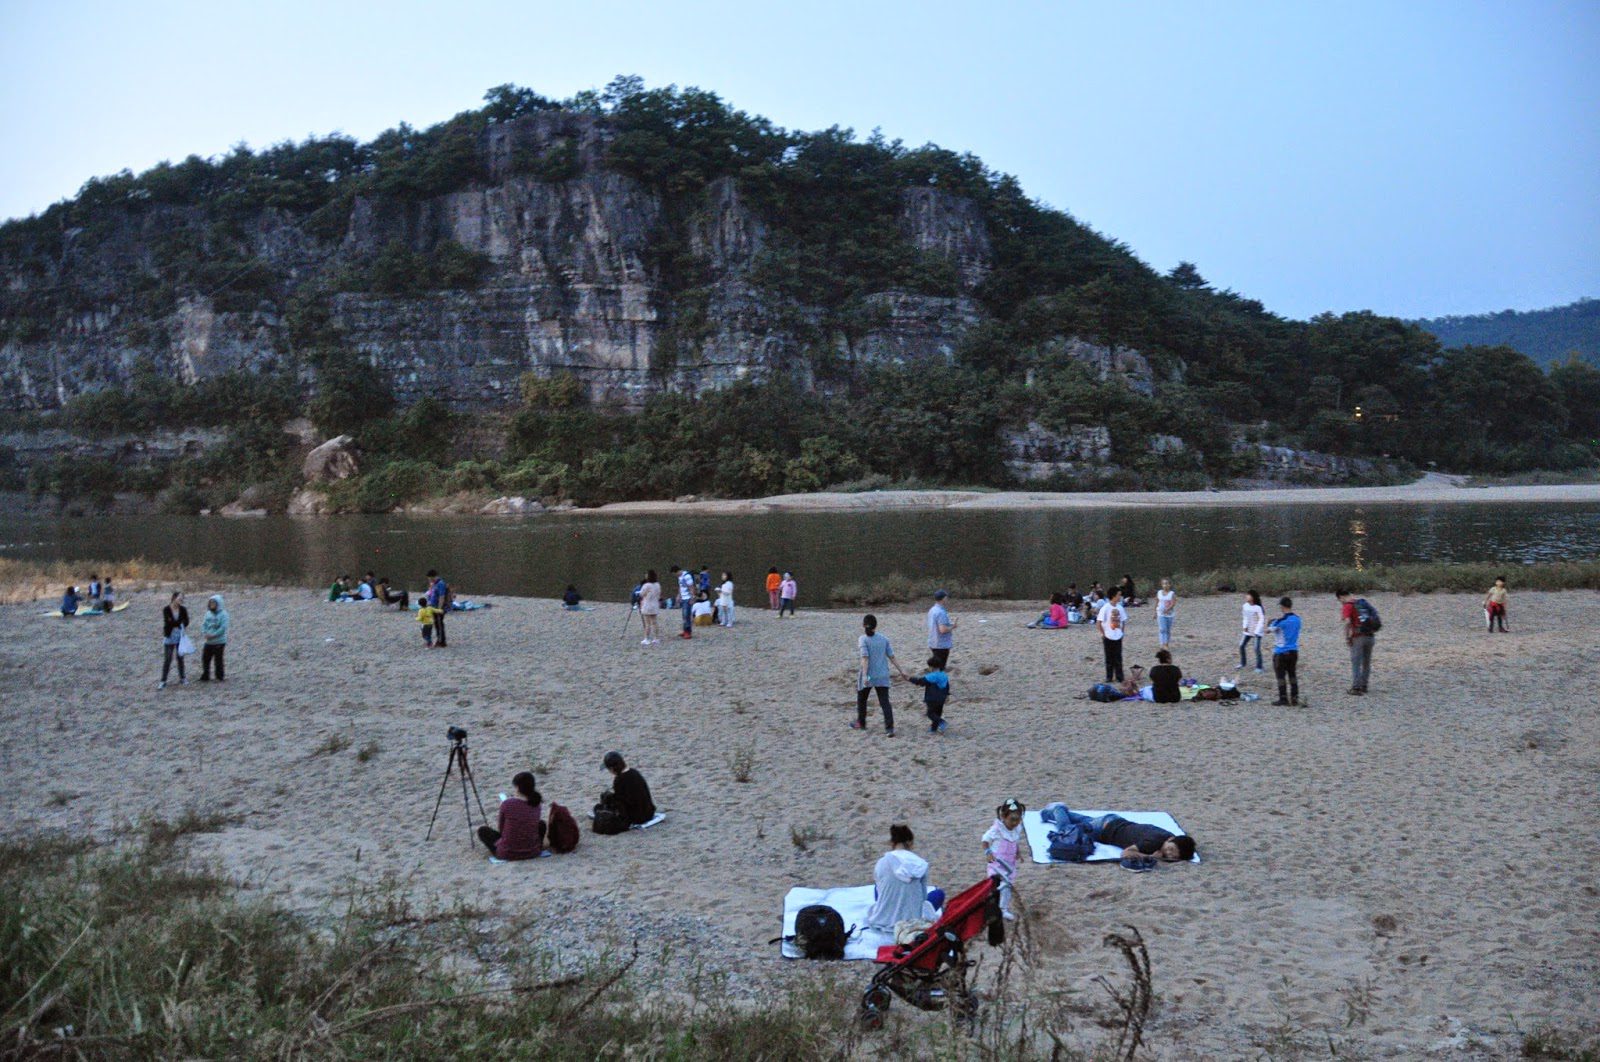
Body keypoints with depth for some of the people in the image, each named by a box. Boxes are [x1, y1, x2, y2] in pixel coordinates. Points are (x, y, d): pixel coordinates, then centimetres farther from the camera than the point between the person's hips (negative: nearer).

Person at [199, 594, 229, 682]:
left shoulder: (223, 614, -11)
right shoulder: (208, 613, 8)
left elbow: (223, 628, -18)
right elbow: (204, 624, 7)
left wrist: (213, 635, -20)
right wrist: (204, 633, -12)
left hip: (219, 642, -6)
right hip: (208, 642, 6)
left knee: (218, 660, 2)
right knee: (205, 659, 10)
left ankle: (220, 677, 16)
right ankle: (205, 676, 23)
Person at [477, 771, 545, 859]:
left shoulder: (507, 804, -17)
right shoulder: (537, 804, -6)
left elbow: (501, 829, -4)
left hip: (507, 853, -3)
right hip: (533, 853, 3)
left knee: (482, 830, 21)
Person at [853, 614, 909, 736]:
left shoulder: (863, 639, -8)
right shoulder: (884, 639, 5)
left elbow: (865, 658, -17)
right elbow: (892, 657, 5)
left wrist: (865, 675, -23)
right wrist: (901, 672, 11)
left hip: (868, 676, -3)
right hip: (882, 676, 3)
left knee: (861, 699, 19)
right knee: (884, 702, 0)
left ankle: (861, 723, 33)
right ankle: (889, 728, -12)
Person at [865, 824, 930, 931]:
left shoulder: (882, 863, -10)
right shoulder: (921, 864, -8)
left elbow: (879, 891, 2)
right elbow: (923, 895, 1)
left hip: (884, 922, 1)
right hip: (914, 921, 0)